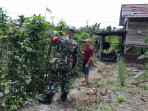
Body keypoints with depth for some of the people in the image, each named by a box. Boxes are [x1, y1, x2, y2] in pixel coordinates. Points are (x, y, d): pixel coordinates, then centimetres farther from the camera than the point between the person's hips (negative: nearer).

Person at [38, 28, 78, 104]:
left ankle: (48, 98, 7)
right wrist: (73, 66, 21)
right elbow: (75, 56, 10)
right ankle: (64, 97, 28)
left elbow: (53, 39, 17)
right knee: (66, 81, 15)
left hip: (59, 63, -3)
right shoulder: (75, 43, 5)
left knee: (54, 80, 3)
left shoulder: (61, 39, -3)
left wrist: (54, 34, 38)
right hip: (69, 65, 3)